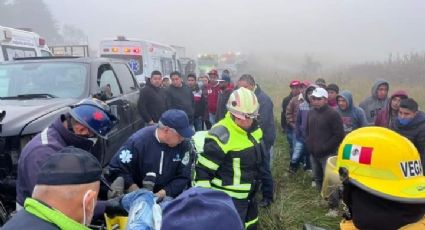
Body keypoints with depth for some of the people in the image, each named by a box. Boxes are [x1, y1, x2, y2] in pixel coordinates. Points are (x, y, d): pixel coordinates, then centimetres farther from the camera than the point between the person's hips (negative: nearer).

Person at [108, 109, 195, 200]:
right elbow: (116, 169, -12)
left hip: (168, 198, 2)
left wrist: (164, 193, -17)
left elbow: (183, 177, -3)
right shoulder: (138, 141, -17)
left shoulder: (183, 145, -8)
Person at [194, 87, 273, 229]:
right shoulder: (222, 135, -25)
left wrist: (267, 185, 18)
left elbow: (260, 159, 16)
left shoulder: (253, 130, 2)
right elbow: (203, 170, -22)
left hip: (249, 196, 9)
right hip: (228, 200, -8)